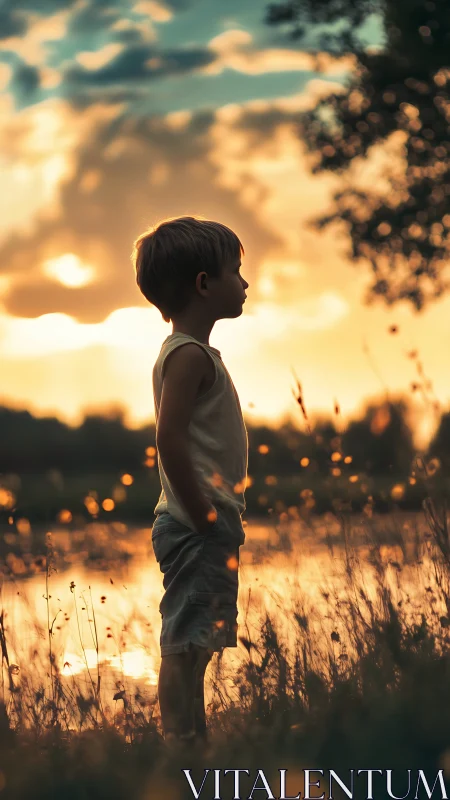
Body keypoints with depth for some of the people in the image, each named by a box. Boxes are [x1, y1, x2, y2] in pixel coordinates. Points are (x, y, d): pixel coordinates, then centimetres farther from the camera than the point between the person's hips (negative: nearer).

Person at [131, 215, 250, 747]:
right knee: (185, 644, -7)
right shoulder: (189, 354, -14)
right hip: (197, 528, -10)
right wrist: (203, 516, -21)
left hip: (207, 528, 10)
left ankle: (190, 745, 19)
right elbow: (170, 437, -24)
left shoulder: (191, 352, 17)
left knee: (192, 646, 13)